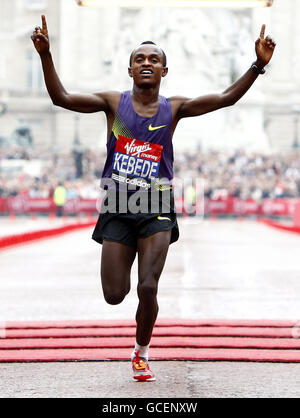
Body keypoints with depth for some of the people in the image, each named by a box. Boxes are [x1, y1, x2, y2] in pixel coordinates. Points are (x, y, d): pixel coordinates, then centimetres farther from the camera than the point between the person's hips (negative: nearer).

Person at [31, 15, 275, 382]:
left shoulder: (174, 109, 4)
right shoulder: (114, 103, 1)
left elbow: (227, 98, -5)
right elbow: (60, 97, -8)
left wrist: (258, 65, -16)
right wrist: (45, 55, -21)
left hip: (156, 209, 0)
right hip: (117, 208, 0)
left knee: (148, 289, -10)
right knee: (114, 295, 0)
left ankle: (141, 353, 16)